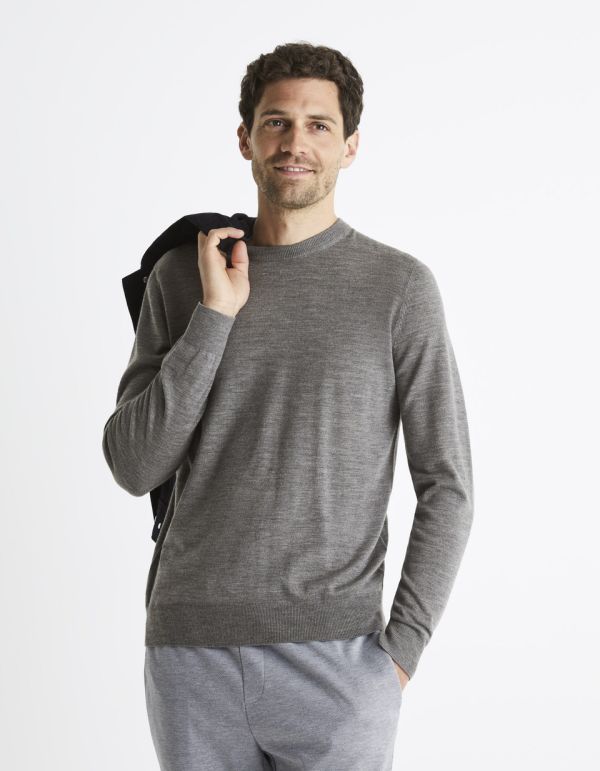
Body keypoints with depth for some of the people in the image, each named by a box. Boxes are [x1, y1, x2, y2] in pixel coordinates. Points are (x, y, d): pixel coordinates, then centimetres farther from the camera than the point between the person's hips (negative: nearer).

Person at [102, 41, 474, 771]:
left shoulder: (400, 286, -2)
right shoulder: (181, 276, 5)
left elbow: (447, 486, -1)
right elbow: (134, 466, -2)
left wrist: (400, 650, -8)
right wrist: (216, 315, -11)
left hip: (334, 657, -2)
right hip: (194, 650, 2)